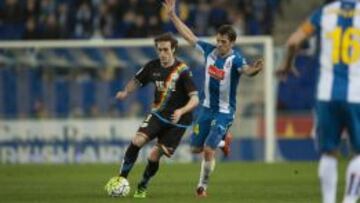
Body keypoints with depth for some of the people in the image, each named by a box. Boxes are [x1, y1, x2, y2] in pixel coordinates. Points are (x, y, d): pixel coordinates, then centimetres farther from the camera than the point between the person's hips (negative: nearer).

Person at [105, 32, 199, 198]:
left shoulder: (182, 71, -17)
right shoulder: (153, 67, -3)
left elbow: (195, 99, -19)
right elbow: (136, 81, 14)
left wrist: (181, 111, -37)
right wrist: (126, 92, -7)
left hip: (177, 120, -4)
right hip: (158, 114, 4)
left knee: (154, 156, -10)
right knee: (137, 141, -20)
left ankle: (142, 188, 14)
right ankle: (121, 178, -9)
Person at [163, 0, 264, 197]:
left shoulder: (235, 59, -22)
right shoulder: (210, 50, -7)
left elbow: (246, 69, -45)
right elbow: (189, 36, 5)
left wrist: (253, 70, -69)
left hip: (224, 112, -6)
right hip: (207, 107, 6)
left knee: (208, 150, -13)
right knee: (196, 148, 12)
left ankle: (202, 186, 8)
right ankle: (222, 142, 42)